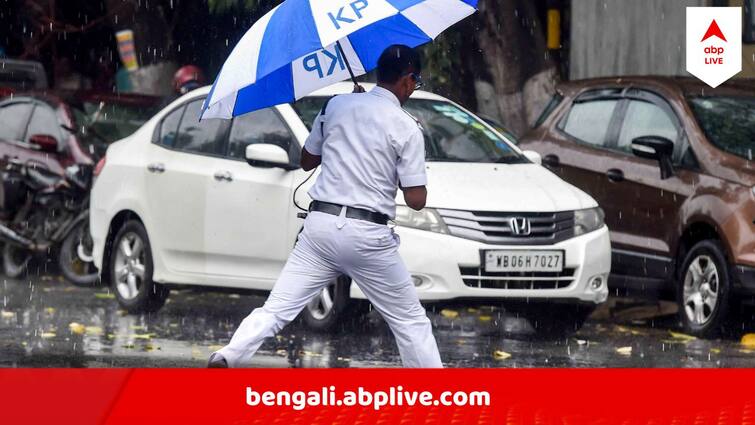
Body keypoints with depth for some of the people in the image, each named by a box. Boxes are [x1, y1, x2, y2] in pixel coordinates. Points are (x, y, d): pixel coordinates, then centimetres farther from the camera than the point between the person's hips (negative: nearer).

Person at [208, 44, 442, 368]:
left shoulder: (336, 106, 7)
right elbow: (416, 200, -5)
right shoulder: (407, 128, -5)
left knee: (277, 308, 1)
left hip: (320, 224, 3)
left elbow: (307, 161, 19)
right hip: (367, 235, -3)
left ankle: (228, 356, -19)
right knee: (411, 320, 9)